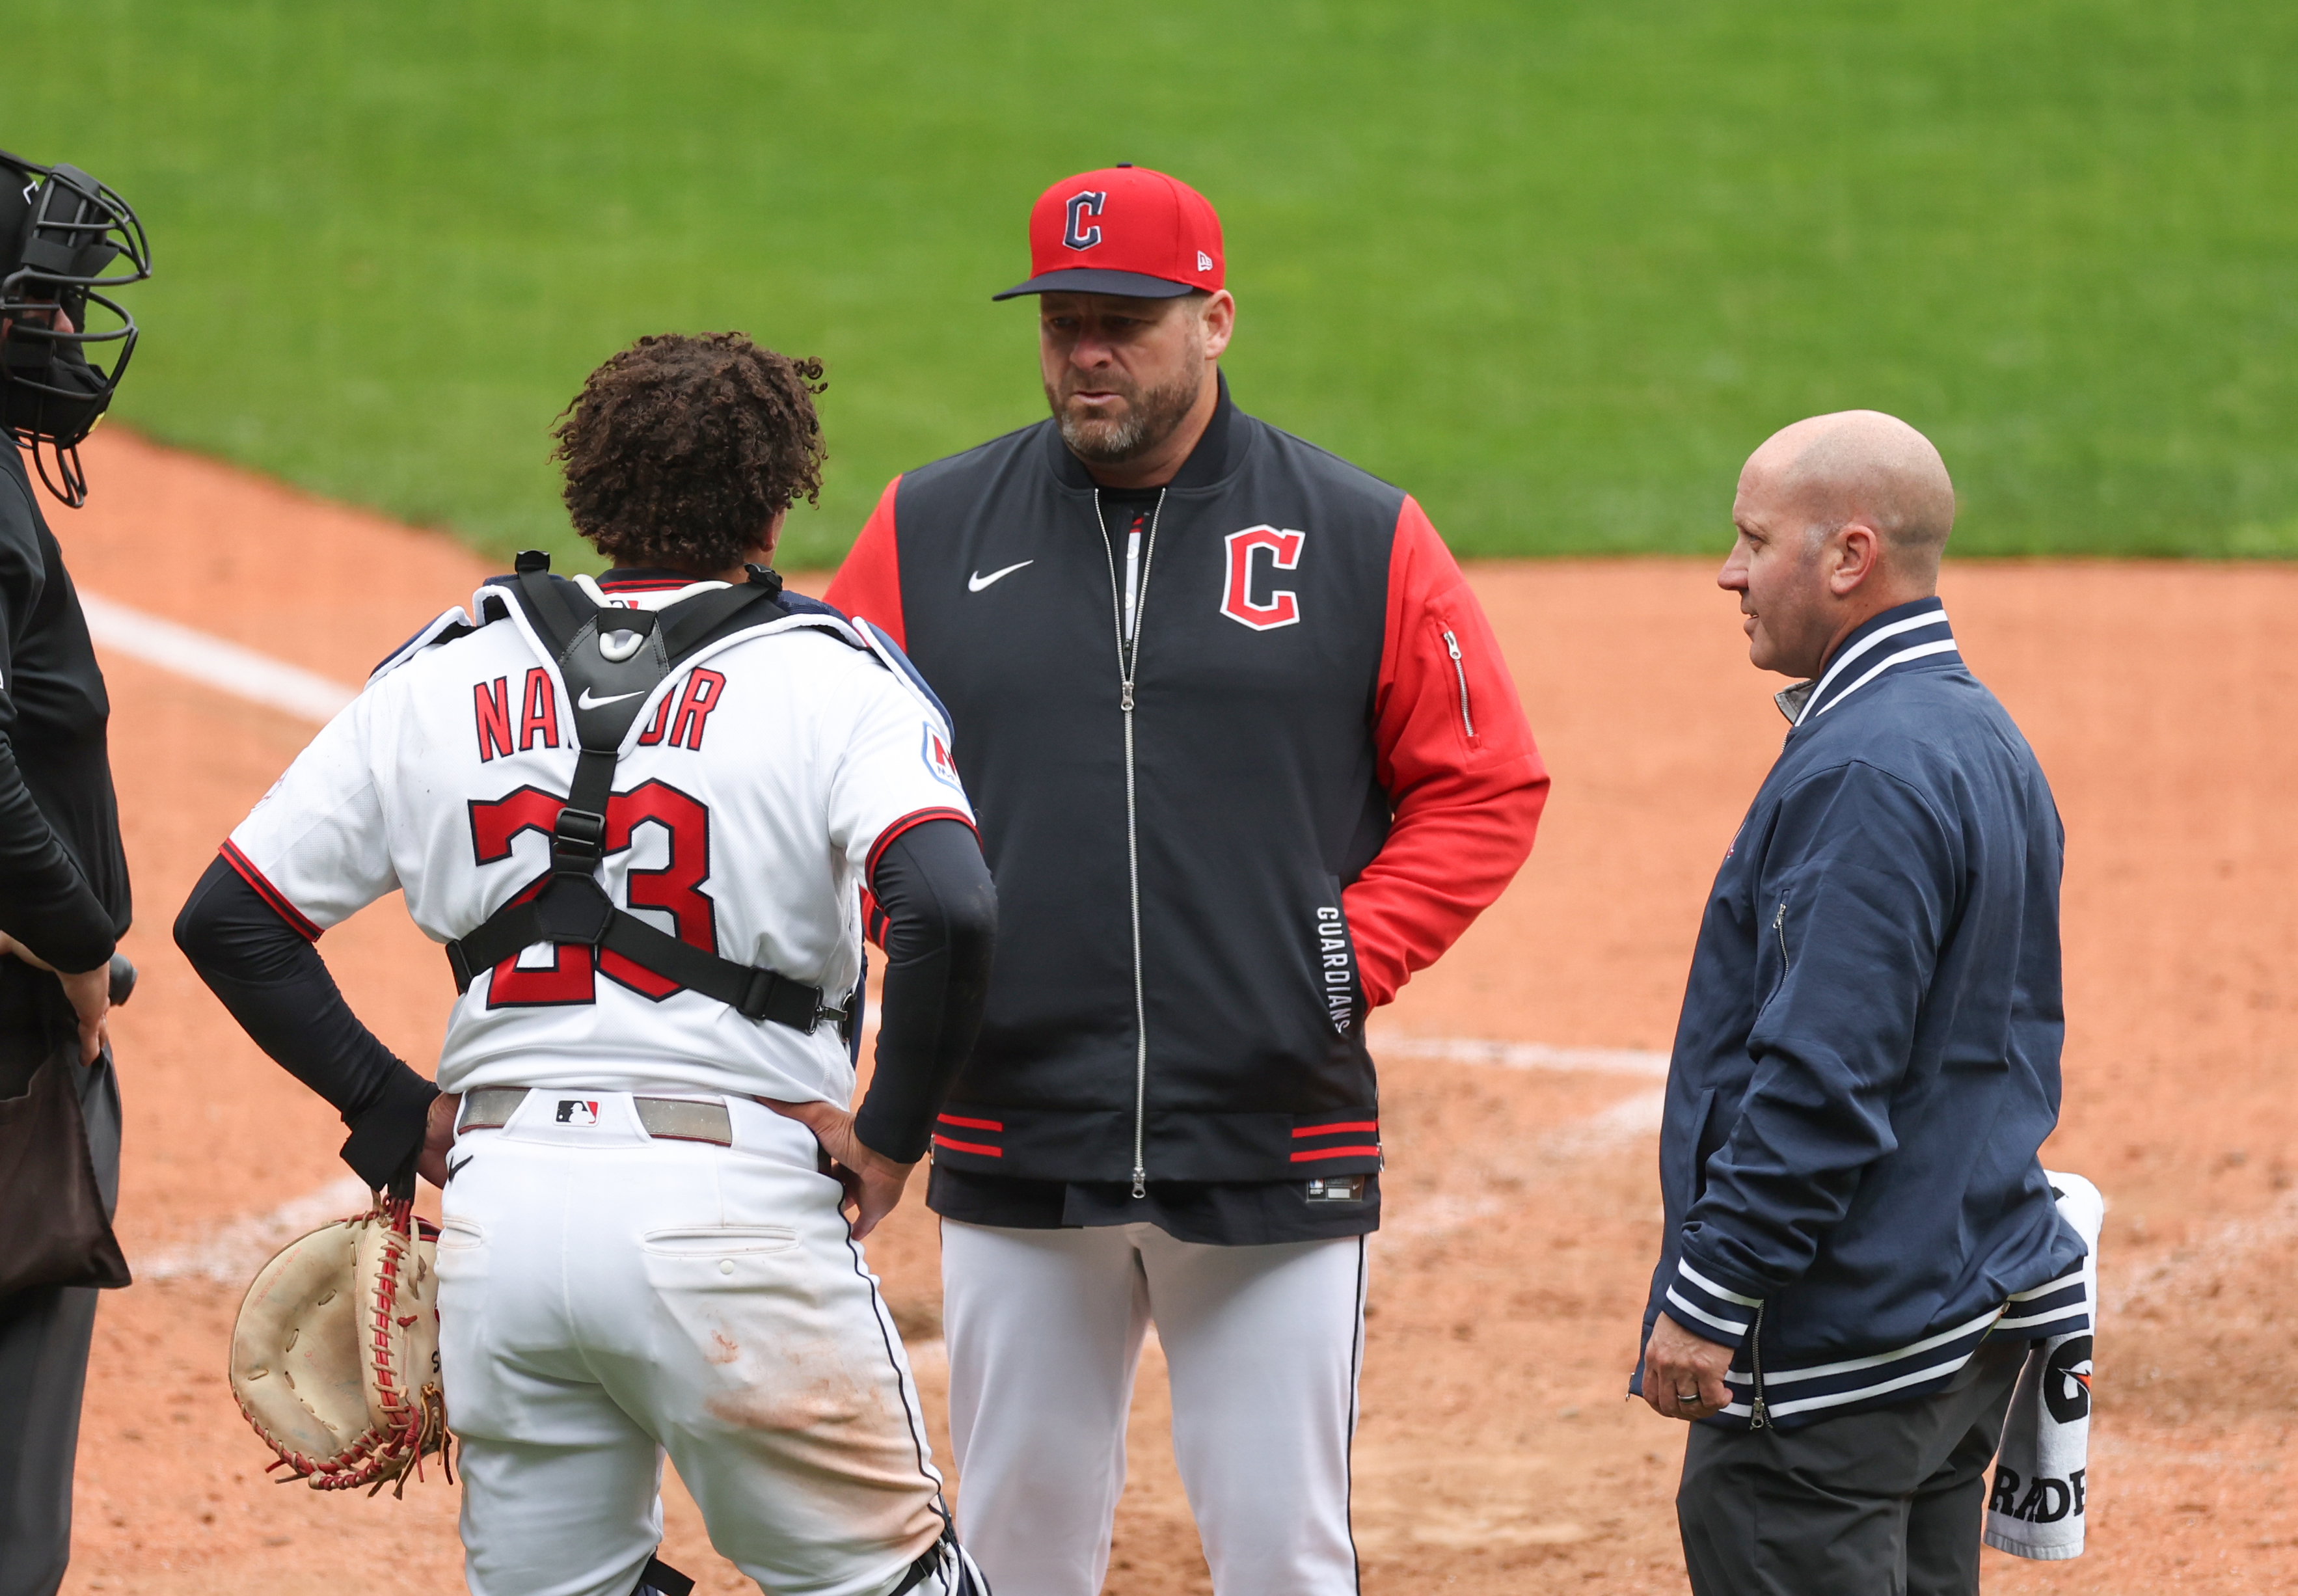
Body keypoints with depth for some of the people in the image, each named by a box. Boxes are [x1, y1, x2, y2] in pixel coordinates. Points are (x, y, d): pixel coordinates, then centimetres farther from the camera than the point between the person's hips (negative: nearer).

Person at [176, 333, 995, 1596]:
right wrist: (890, 1137, -6)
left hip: (497, 1206, 4)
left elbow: (229, 922, 11)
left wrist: (399, 1115, 14)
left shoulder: (441, 677, 11)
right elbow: (949, 912, -18)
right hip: (733, 1201, -4)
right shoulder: (828, 676, -1)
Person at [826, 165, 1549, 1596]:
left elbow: (1487, 784, 6)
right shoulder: (930, 531, 7)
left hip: (1277, 1141, -2)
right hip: (1013, 1142, 2)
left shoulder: (1362, 538, 3)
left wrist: (1355, 960, -5)